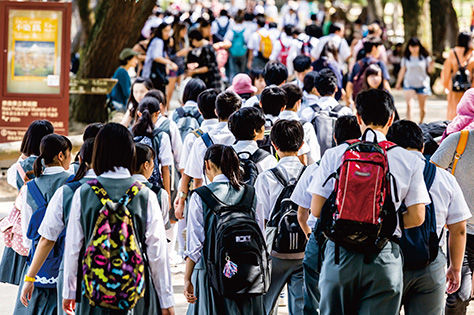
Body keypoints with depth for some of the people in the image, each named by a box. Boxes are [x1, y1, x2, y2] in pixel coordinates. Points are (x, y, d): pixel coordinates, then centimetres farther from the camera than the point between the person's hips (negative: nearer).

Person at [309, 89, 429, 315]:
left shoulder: (334, 155, 1)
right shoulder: (410, 161, 1)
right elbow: (416, 217, 0)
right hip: (385, 257, -1)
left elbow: (316, 210, 1)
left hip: (340, 253, 1)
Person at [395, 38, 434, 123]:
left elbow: (429, 70, 4)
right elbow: (402, 71, 11)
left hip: (422, 84, 0)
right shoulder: (406, 58, 2)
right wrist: (398, 83, 14)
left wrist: (431, 66, -17)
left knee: (422, 107, 7)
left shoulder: (425, 57, -1)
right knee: (409, 105, -18)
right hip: (409, 84, 0)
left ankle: (421, 123, 28)